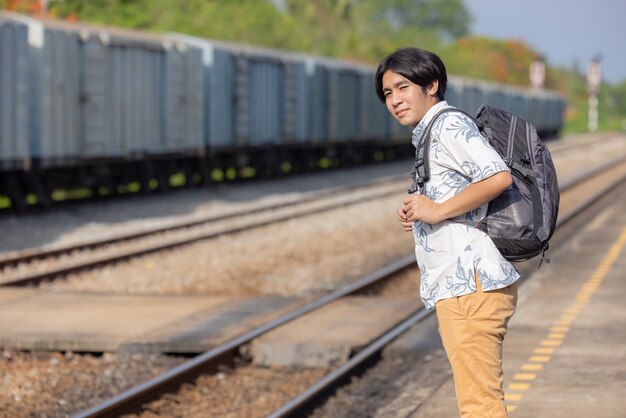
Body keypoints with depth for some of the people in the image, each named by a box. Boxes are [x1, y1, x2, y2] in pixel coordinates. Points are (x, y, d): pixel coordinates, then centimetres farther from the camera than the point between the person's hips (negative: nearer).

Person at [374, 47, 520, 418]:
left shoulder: (449, 125, -9)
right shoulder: (429, 135, 22)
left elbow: (498, 177, -25)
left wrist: (437, 210, -17)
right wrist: (418, 214, 11)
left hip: (471, 284, -11)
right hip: (458, 285, 11)